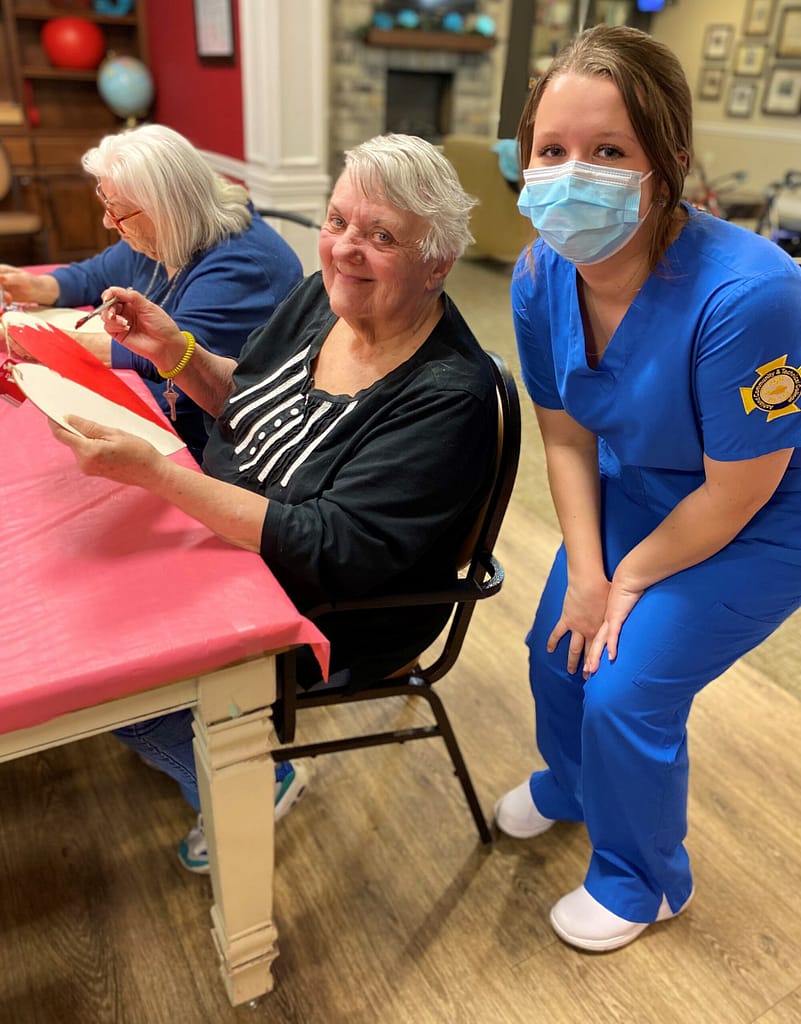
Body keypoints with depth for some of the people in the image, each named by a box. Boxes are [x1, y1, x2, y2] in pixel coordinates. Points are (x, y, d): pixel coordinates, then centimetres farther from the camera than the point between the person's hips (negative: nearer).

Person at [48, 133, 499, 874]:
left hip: (326, 614, -7)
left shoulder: (448, 396, -28)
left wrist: (155, 472, -34)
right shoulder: (324, 295, -6)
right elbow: (245, 398, 10)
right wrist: (176, 353, -11)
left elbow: (330, 552, -31)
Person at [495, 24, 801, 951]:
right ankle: (569, 785, 48)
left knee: (626, 692, -7)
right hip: (632, 494, 6)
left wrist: (629, 580, -11)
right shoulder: (541, 275, -15)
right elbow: (567, 435, -4)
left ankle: (641, 882, 28)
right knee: (559, 649, 10)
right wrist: (586, 575, -9)